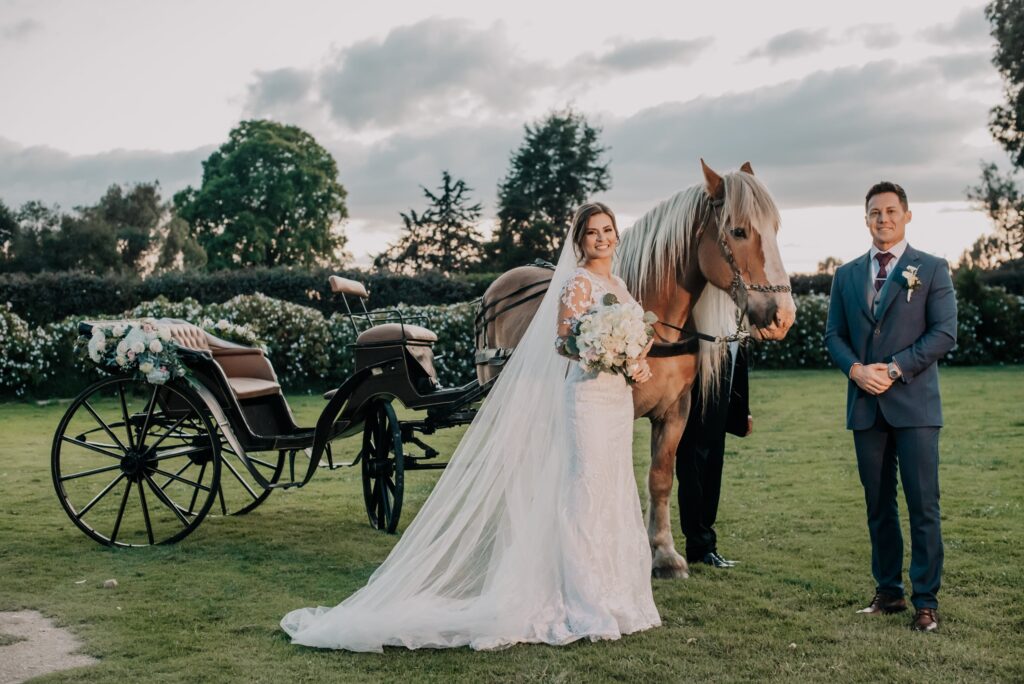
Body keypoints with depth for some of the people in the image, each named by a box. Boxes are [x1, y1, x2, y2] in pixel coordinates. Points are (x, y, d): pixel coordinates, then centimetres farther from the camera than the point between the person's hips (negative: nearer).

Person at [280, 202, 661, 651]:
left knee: (614, 492, 12)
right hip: (589, 394, -9)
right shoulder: (578, 282, -8)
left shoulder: (618, 285, 17)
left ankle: (612, 595, 22)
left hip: (619, 398, 9)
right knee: (587, 491, -7)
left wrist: (639, 363, 3)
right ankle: (587, 605, 0)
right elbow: (563, 343, -14)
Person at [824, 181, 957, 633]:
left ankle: (926, 601, 3)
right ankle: (888, 591, 19)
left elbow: (944, 333, -6)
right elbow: (833, 334, 11)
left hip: (914, 404, -4)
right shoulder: (846, 275, 13)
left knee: (923, 505, -4)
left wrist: (896, 368, -15)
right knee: (878, 505, 10)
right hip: (866, 405, 4)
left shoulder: (932, 269, 2)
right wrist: (856, 370, -8)